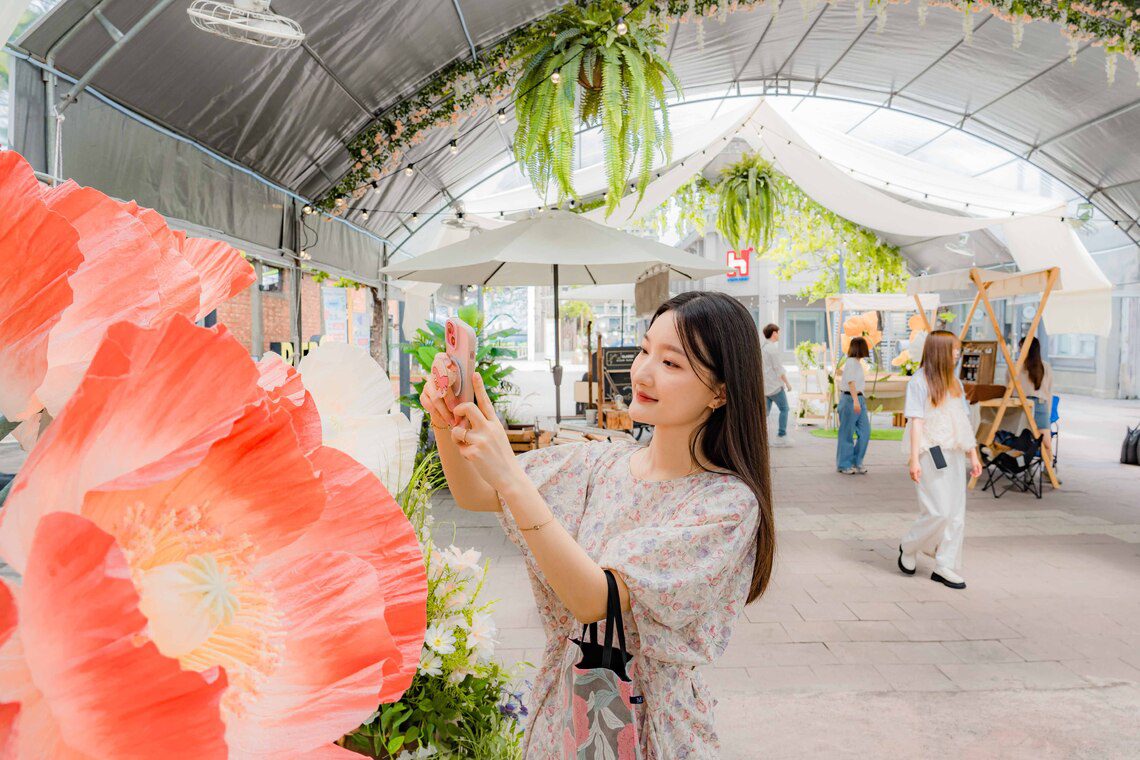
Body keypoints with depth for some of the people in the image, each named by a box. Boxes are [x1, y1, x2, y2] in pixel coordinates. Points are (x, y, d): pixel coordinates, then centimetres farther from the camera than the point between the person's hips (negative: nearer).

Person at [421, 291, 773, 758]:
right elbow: (473, 496, -3)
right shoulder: (600, 465, -4)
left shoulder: (730, 502, -21)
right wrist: (448, 426, -23)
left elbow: (593, 600, -29)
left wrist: (510, 477, -35)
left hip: (648, 718, -5)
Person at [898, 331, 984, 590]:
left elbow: (963, 422, 18)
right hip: (931, 453, -7)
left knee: (956, 514, 5)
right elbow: (916, 422, -11)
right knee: (939, 512, -10)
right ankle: (908, 548, 13)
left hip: (954, 454, 8)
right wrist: (914, 460, -16)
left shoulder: (954, 382, 15)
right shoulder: (920, 381, -7)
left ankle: (945, 567, 13)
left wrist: (973, 455, 15)